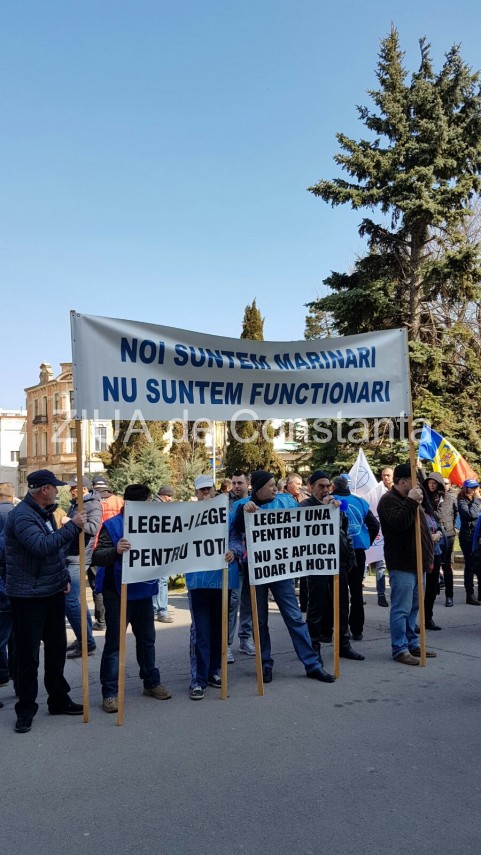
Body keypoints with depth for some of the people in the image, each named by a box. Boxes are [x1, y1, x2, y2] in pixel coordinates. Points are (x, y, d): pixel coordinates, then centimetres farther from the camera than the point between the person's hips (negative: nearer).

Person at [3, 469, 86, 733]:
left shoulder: (45, 512, 12)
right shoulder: (22, 516, -18)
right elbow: (42, 546, -32)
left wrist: (64, 577, 15)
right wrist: (73, 526, -27)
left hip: (53, 592, 9)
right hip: (29, 596, -9)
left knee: (57, 648, 16)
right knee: (28, 654, 1)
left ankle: (59, 700, 29)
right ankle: (25, 710, 14)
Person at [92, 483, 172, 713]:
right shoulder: (112, 526, -12)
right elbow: (96, 557, -23)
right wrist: (116, 550, -42)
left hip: (143, 591, 6)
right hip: (117, 593, -5)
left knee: (147, 639, 16)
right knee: (114, 643, 2)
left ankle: (151, 682, 31)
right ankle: (110, 692, 11)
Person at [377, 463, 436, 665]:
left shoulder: (411, 500, 20)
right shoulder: (389, 500, -10)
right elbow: (400, 523, -28)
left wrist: (429, 556, 21)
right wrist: (411, 502, -22)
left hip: (417, 563, 10)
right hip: (401, 565, -9)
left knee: (413, 607, 15)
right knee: (402, 608, -6)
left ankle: (412, 644, 25)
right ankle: (400, 649, 1)